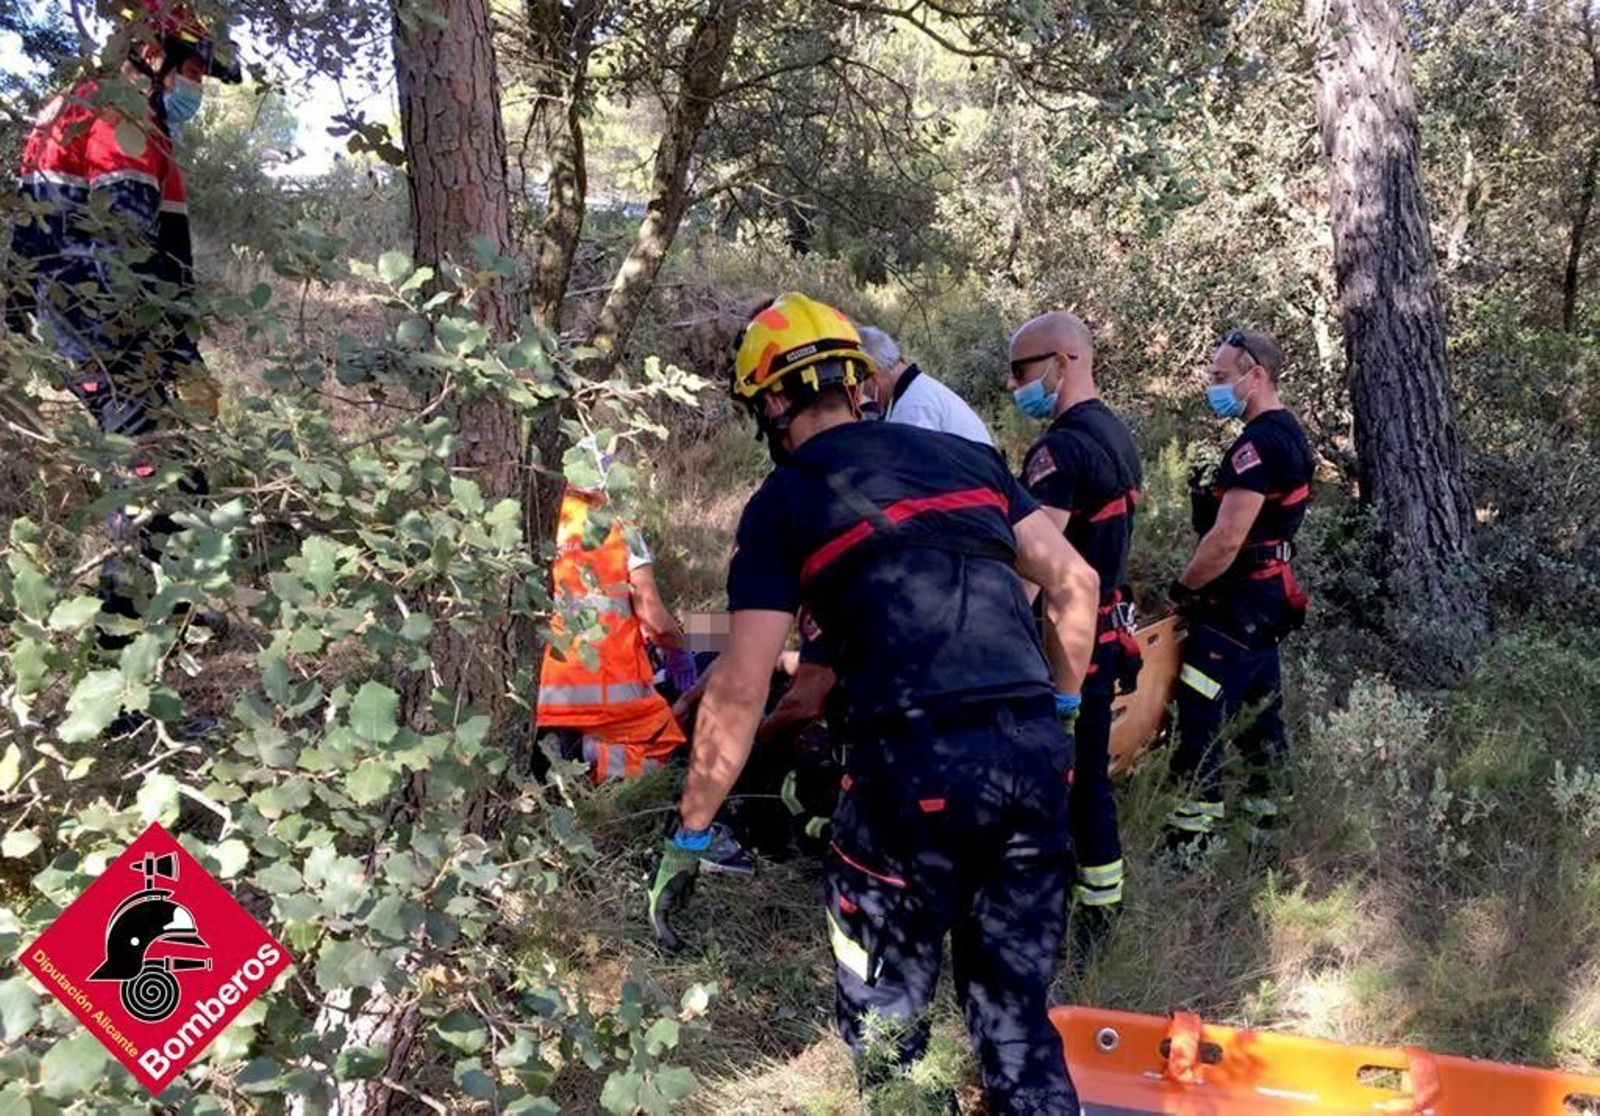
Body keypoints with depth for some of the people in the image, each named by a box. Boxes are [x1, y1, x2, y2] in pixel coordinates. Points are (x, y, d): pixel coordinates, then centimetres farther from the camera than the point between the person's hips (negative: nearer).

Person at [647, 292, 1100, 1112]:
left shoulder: (783, 502, 5)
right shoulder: (963, 453, 18)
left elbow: (741, 689, 0)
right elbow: (1075, 583, 15)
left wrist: (688, 836, 9)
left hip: (914, 762, -5)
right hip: (1036, 752, 5)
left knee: (882, 1020, 16)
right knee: (1015, 1010, 19)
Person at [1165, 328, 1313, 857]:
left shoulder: (1259, 443, -20)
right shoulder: (1291, 434, 13)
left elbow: (1226, 540, -24)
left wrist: (1181, 588, -11)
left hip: (1235, 607, -11)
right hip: (1269, 600, 11)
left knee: (1200, 728, -6)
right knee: (1260, 718, 16)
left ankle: (1189, 845, -2)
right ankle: (1270, 828, 26)